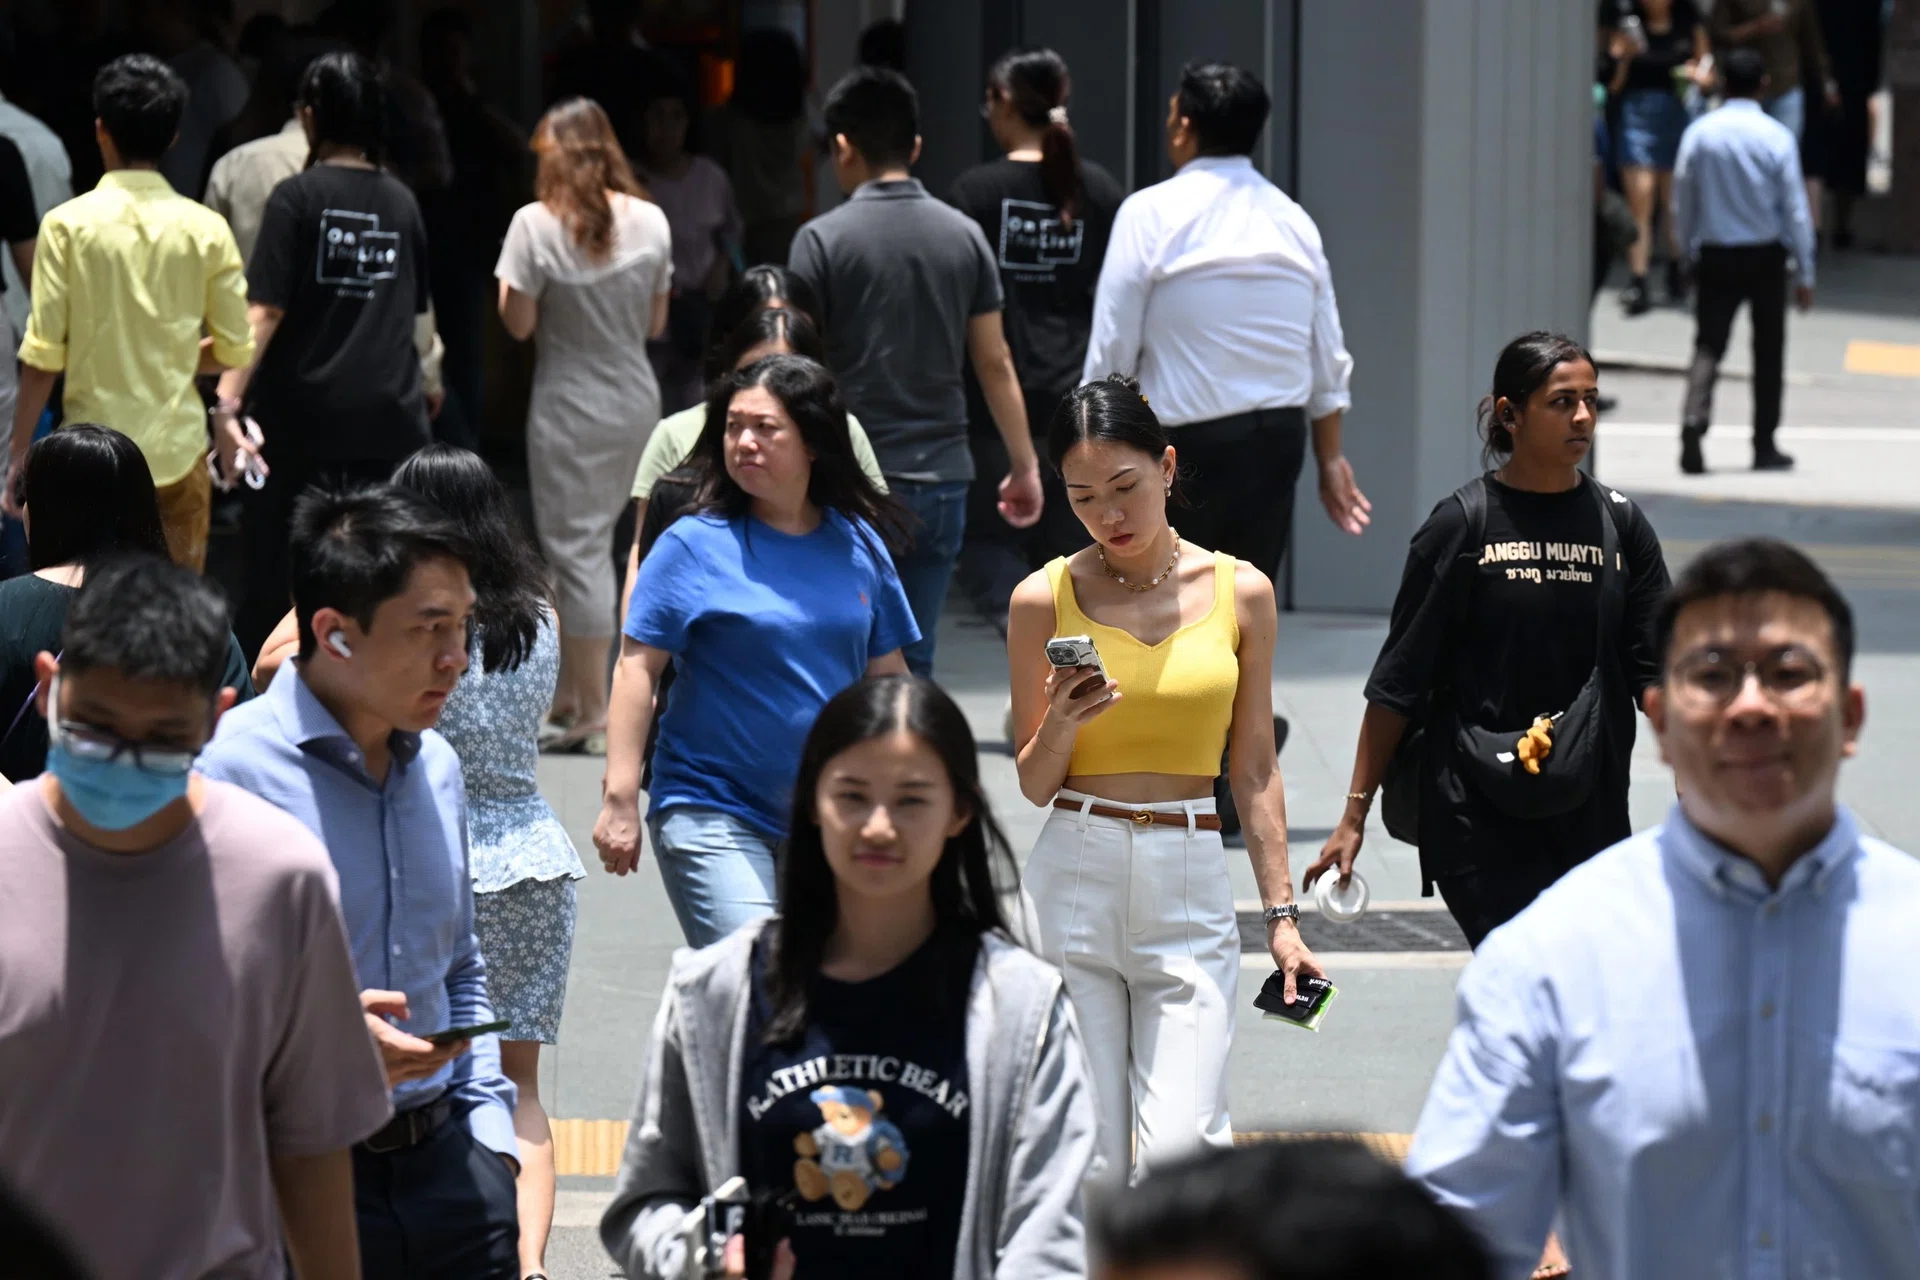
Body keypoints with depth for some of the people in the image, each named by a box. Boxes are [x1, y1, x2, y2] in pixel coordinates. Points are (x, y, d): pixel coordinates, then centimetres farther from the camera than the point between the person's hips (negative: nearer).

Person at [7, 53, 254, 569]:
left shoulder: (68, 224, -7)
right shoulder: (206, 229, -2)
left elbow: (42, 357, -8)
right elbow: (234, 351, 2)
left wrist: (17, 459, 0)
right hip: (177, 449, 2)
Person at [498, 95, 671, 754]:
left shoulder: (537, 224, -13)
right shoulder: (650, 222, -1)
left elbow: (517, 322, -10)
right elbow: (656, 322, 7)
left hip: (570, 406, -5)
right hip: (636, 399, 5)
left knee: (578, 546, 1)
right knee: (592, 540, 16)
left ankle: (594, 711, 2)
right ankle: (568, 689, 25)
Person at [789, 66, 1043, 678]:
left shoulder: (823, 239, -6)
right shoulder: (963, 235, 5)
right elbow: (995, 363, 7)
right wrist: (1025, 465, 15)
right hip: (941, 477, 3)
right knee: (913, 662, 7)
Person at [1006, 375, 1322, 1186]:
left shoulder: (1239, 593, 6)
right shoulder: (1045, 600, 2)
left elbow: (1254, 770, 10)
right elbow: (1034, 783, 7)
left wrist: (1281, 913, 6)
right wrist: (1062, 724, -14)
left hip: (1192, 886, 0)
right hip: (1074, 882, 0)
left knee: (1180, 1148, -13)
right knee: (1088, 1156, -2)